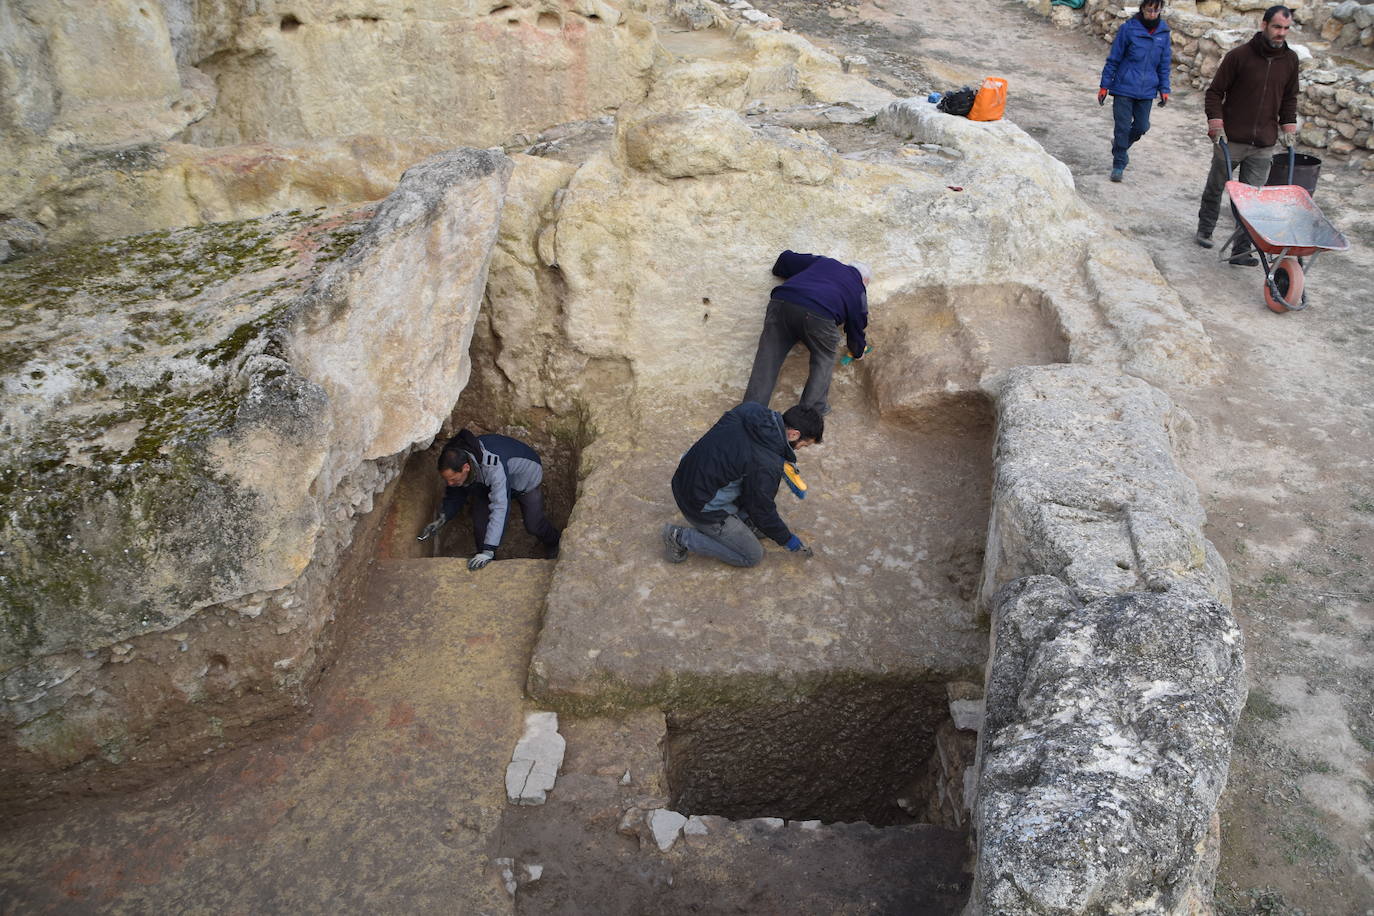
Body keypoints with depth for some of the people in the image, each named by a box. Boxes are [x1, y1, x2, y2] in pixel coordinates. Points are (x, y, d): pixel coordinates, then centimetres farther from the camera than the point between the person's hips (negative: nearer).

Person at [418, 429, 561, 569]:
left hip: (525, 478, -5)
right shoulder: (453, 462, -28)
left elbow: (499, 508, -52)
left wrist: (488, 551, -55)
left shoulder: (494, 467, -50)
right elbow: (455, 493, -8)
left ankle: (553, 544, 37)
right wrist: (442, 518, -26)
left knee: (533, 526, 1)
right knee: (479, 524, -7)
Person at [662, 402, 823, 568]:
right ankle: (682, 537, 1)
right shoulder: (767, 466, -28)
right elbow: (763, 511, -13)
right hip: (702, 505, -9)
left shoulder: (750, 409, -8)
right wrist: (788, 540, 4)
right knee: (753, 556, 5)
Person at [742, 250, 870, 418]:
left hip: (782, 301, 3)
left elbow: (786, 258, 36)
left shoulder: (824, 262, 33)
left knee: (768, 359, 6)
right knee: (824, 359, 20)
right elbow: (857, 325, 31)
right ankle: (811, 409, 11)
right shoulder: (858, 290, 25)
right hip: (820, 314, -3)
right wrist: (857, 352, 49)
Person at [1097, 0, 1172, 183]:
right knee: (1123, 126, -2)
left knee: (1142, 126, 6)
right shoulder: (1128, 29, -8)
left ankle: (1120, 144, 34)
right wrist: (1104, 86, -3)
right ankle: (1119, 164, 10)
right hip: (1124, 88, -3)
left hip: (1147, 91, 3)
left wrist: (1164, 89, 7)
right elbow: (1113, 59, -3)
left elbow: (1164, 63, 11)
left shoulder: (1164, 32, 3)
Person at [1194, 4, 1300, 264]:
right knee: (1216, 188, 14)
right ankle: (1205, 230, 37)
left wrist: (1288, 125, 6)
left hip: (1263, 145, 3)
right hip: (1231, 139, -3)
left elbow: (1289, 98, 17)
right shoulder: (1239, 55, -9)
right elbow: (1215, 92, -4)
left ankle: (1241, 250, 1)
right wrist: (1216, 123, -14)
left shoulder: (1290, 60, 5)